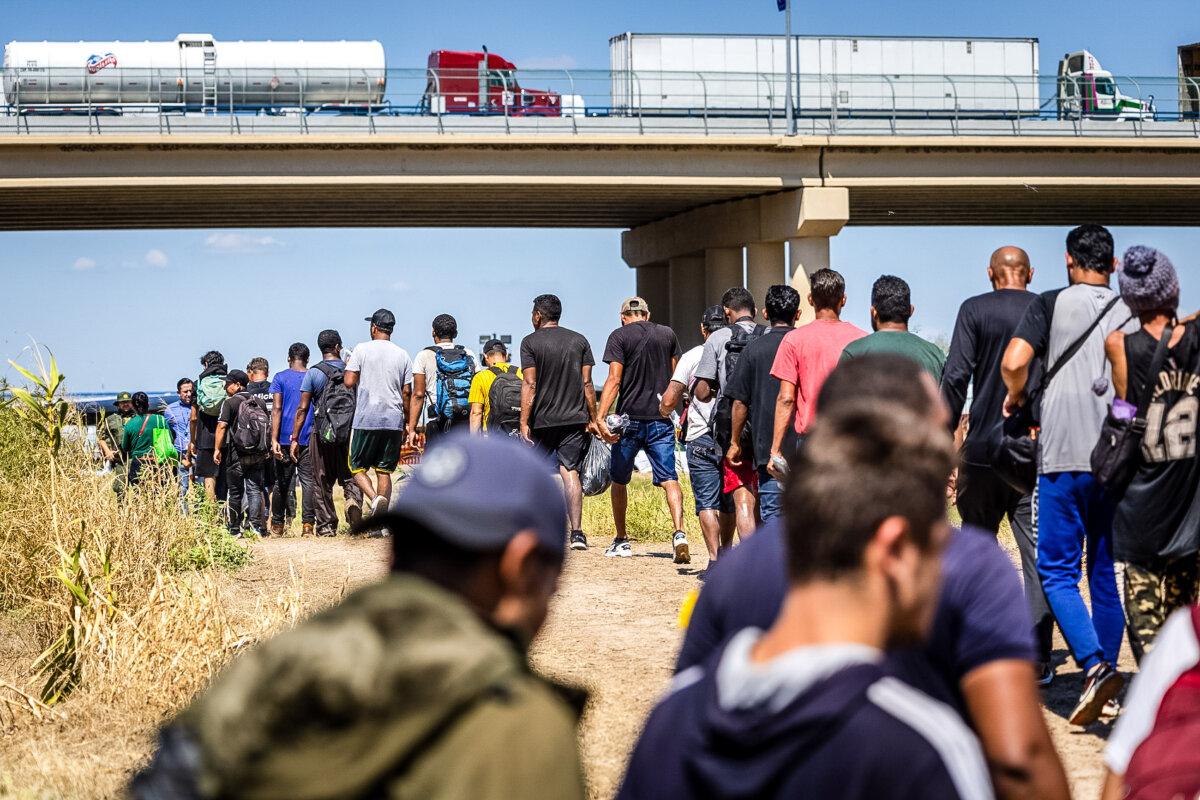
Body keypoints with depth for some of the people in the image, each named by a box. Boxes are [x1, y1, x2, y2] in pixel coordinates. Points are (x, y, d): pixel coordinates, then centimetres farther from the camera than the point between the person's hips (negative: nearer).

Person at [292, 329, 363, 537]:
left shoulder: (313, 373, -2)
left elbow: (302, 409, -3)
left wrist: (295, 439, 1)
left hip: (323, 434, -1)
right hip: (350, 433, 1)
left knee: (322, 483, 8)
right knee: (350, 477, 9)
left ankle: (326, 525, 8)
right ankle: (354, 500, -19)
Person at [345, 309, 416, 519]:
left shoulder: (362, 350, -3)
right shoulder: (403, 355, 8)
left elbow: (349, 382, -7)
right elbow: (407, 393, 8)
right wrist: (410, 426, 15)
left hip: (366, 420, -3)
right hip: (394, 422, 3)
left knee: (357, 466, 7)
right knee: (384, 471, 8)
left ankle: (374, 498, -20)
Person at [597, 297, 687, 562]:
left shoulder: (620, 336, -3)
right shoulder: (668, 334, 10)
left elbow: (614, 380, -13)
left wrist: (601, 417, -18)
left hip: (630, 418, -2)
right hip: (661, 420, 2)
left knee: (620, 480, 14)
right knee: (669, 479, -5)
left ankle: (621, 541, 22)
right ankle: (679, 533, -27)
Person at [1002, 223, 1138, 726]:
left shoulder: (1052, 304, -2)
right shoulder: (1131, 313, 8)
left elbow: (1013, 362, -13)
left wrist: (1015, 398, 7)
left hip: (1065, 456, -4)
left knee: (1057, 571, 0)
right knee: (1107, 570, 13)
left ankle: (1095, 666, -19)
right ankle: (1106, 672, 15)